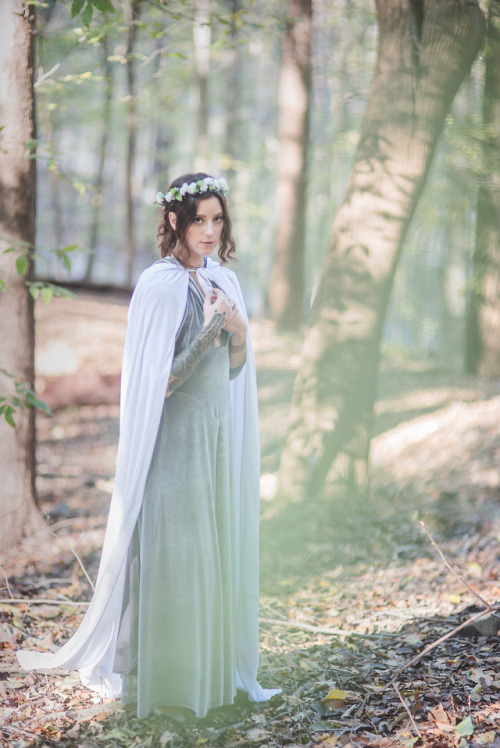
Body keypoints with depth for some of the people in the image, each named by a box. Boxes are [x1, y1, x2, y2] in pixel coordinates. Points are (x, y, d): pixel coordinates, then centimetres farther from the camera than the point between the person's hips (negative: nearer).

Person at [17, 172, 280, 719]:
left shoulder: (223, 281, 9)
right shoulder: (159, 285, -13)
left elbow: (234, 368, 11)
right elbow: (158, 381, -15)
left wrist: (238, 332, -8)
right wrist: (210, 330, -19)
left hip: (219, 434, 7)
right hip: (173, 438, -7)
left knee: (219, 549, 11)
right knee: (170, 555, 0)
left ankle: (214, 667, 22)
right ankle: (163, 674, 12)